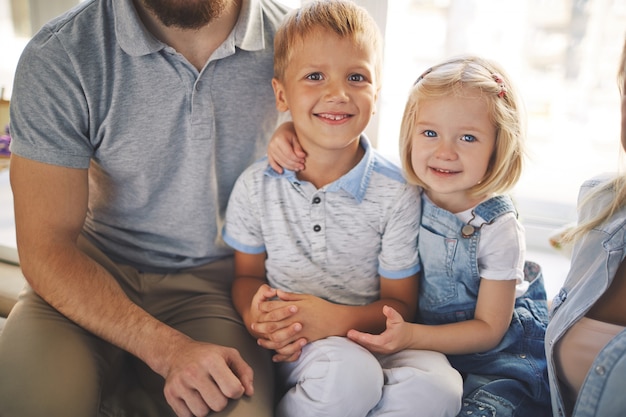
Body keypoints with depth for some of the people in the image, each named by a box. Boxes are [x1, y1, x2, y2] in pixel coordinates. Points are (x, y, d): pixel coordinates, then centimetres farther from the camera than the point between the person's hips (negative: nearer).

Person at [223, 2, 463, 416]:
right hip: (292, 349, 0)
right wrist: (255, 315, -14)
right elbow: (248, 274, 10)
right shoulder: (255, 187, -3)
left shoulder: (396, 194, -8)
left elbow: (400, 303, -2)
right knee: (348, 371, -33)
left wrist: (336, 319, -22)